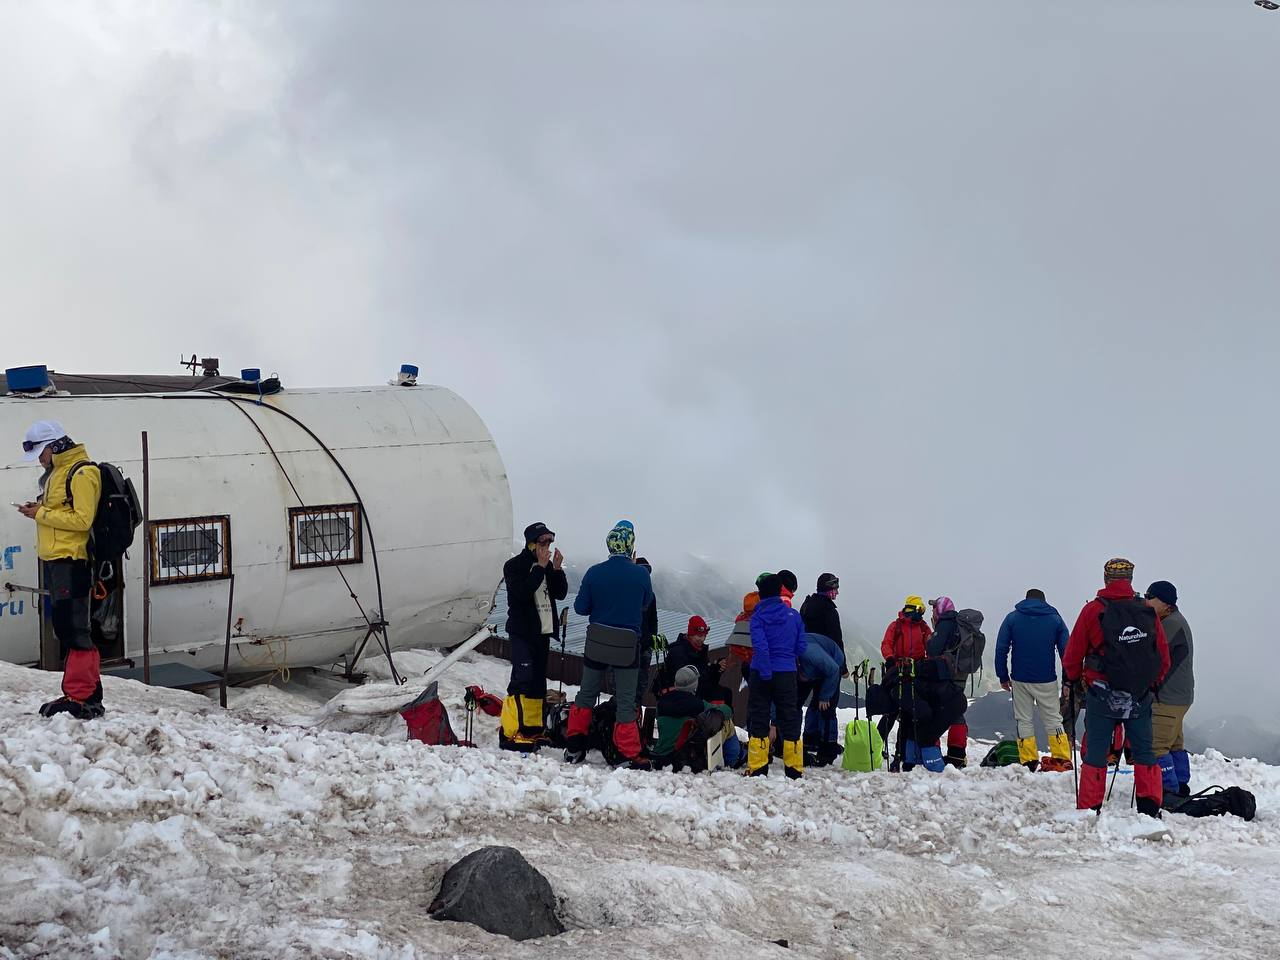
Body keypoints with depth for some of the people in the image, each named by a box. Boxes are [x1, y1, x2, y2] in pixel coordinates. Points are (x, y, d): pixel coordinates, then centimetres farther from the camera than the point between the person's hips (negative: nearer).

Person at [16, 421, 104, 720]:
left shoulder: (82, 473, -12)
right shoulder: (57, 473, 19)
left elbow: (82, 519, -20)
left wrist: (42, 514, -14)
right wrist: (40, 510, 5)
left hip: (70, 559, -10)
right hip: (54, 560, 10)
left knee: (73, 628, -11)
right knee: (65, 627, 13)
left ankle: (81, 697, -10)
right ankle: (86, 692, 19)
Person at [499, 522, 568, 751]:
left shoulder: (547, 565, 14)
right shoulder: (514, 566, -7)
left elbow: (561, 593, 9)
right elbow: (521, 592, -22)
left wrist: (556, 569, -5)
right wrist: (541, 568, -21)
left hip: (543, 632, 8)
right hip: (521, 631, -7)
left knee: (538, 681, 9)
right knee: (523, 678, -17)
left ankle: (532, 728, 16)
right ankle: (511, 733, -18)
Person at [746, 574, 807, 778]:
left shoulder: (758, 617, -7)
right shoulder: (794, 615, 3)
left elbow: (760, 646, -18)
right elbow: (801, 647, 7)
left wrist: (765, 672, -18)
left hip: (762, 674, -2)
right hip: (787, 673, 2)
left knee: (758, 718, 5)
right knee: (789, 718, 9)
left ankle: (757, 768, 2)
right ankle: (795, 769, 9)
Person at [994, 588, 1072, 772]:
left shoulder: (1012, 618, 3)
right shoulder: (1055, 619, 4)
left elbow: (1001, 649, 0)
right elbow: (1066, 651, 3)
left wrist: (1003, 676, 6)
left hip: (1020, 680, 0)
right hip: (1047, 681, 0)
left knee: (1024, 720, 8)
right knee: (1053, 719, 8)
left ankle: (1028, 761, 2)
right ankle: (1062, 759, 2)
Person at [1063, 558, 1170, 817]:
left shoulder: (1093, 610, -7)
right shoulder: (1148, 612, 1)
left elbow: (1073, 655, -1)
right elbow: (1164, 658, 8)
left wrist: (1072, 679, 18)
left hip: (1102, 696, -2)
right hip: (1141, 698, 2)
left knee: (1095, 754, 2)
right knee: (1144, 752, 11)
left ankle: (1089, 810, 2)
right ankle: (1150, 808, 8)